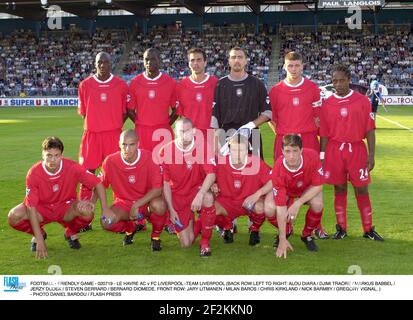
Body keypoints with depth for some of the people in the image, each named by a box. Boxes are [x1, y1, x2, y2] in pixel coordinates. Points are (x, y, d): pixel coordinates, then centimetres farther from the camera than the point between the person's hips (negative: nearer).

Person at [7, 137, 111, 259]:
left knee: (87, 212, -32)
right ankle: (39, 234, 5)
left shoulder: (72, 167, -21)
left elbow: (98, 184, -11)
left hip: (67, 209, 0)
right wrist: (40, 240, -28)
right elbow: (31, 207, -23)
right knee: (14, 216, -28)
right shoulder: (33, 173, -22)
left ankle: (71, 233, 3)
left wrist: (105, 208, -21)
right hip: (42, 209, 0)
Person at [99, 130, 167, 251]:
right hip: (123, 203, 2)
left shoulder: (149, 158, -19)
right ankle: (131, 228, 12)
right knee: (107, 222, -27)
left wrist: (137, 205, -28)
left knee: (159, 205, -38)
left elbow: (158, 189, -22)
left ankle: (156, 236, -3)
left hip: (146, 201, -2)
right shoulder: (110, 161, -13)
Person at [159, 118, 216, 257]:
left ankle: (205, 242, -15)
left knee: (208, 198, -39)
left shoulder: (202, 147, -12)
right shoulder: (166, 151, -9)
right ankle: (195, 224, 33)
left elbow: (211, 174, -20)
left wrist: (199, 195, -36)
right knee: (186, 243, -6)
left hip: (196, 190, 0)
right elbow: (165, 183, -2)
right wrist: (171, 209, -6)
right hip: (177, 195, 1)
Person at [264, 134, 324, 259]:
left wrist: (298, 203, -32)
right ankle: (285, 232, 8)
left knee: (317, 204, -31)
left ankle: (307, 235, 1)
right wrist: (283, 240, -34)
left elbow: (318, 186, -21)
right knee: (269, 209, -28)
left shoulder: (312, 156, -34)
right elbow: (281, 207, -34)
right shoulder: (278, 170, -36)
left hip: (309, 190, 1)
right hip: (285, 191, -1)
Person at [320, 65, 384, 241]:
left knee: (362, 189, 3)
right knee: (339, 189, 7)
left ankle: (368, 229, 15)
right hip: (334, 151, 1)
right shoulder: (327, 104, 3)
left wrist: (371, 154, -5)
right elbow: (324, 133, 5)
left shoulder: (362, 100, 0)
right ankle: (341, 228, 17)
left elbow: (370, 130, 0)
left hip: (357, 149, -1)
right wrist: (322, 156, 2)